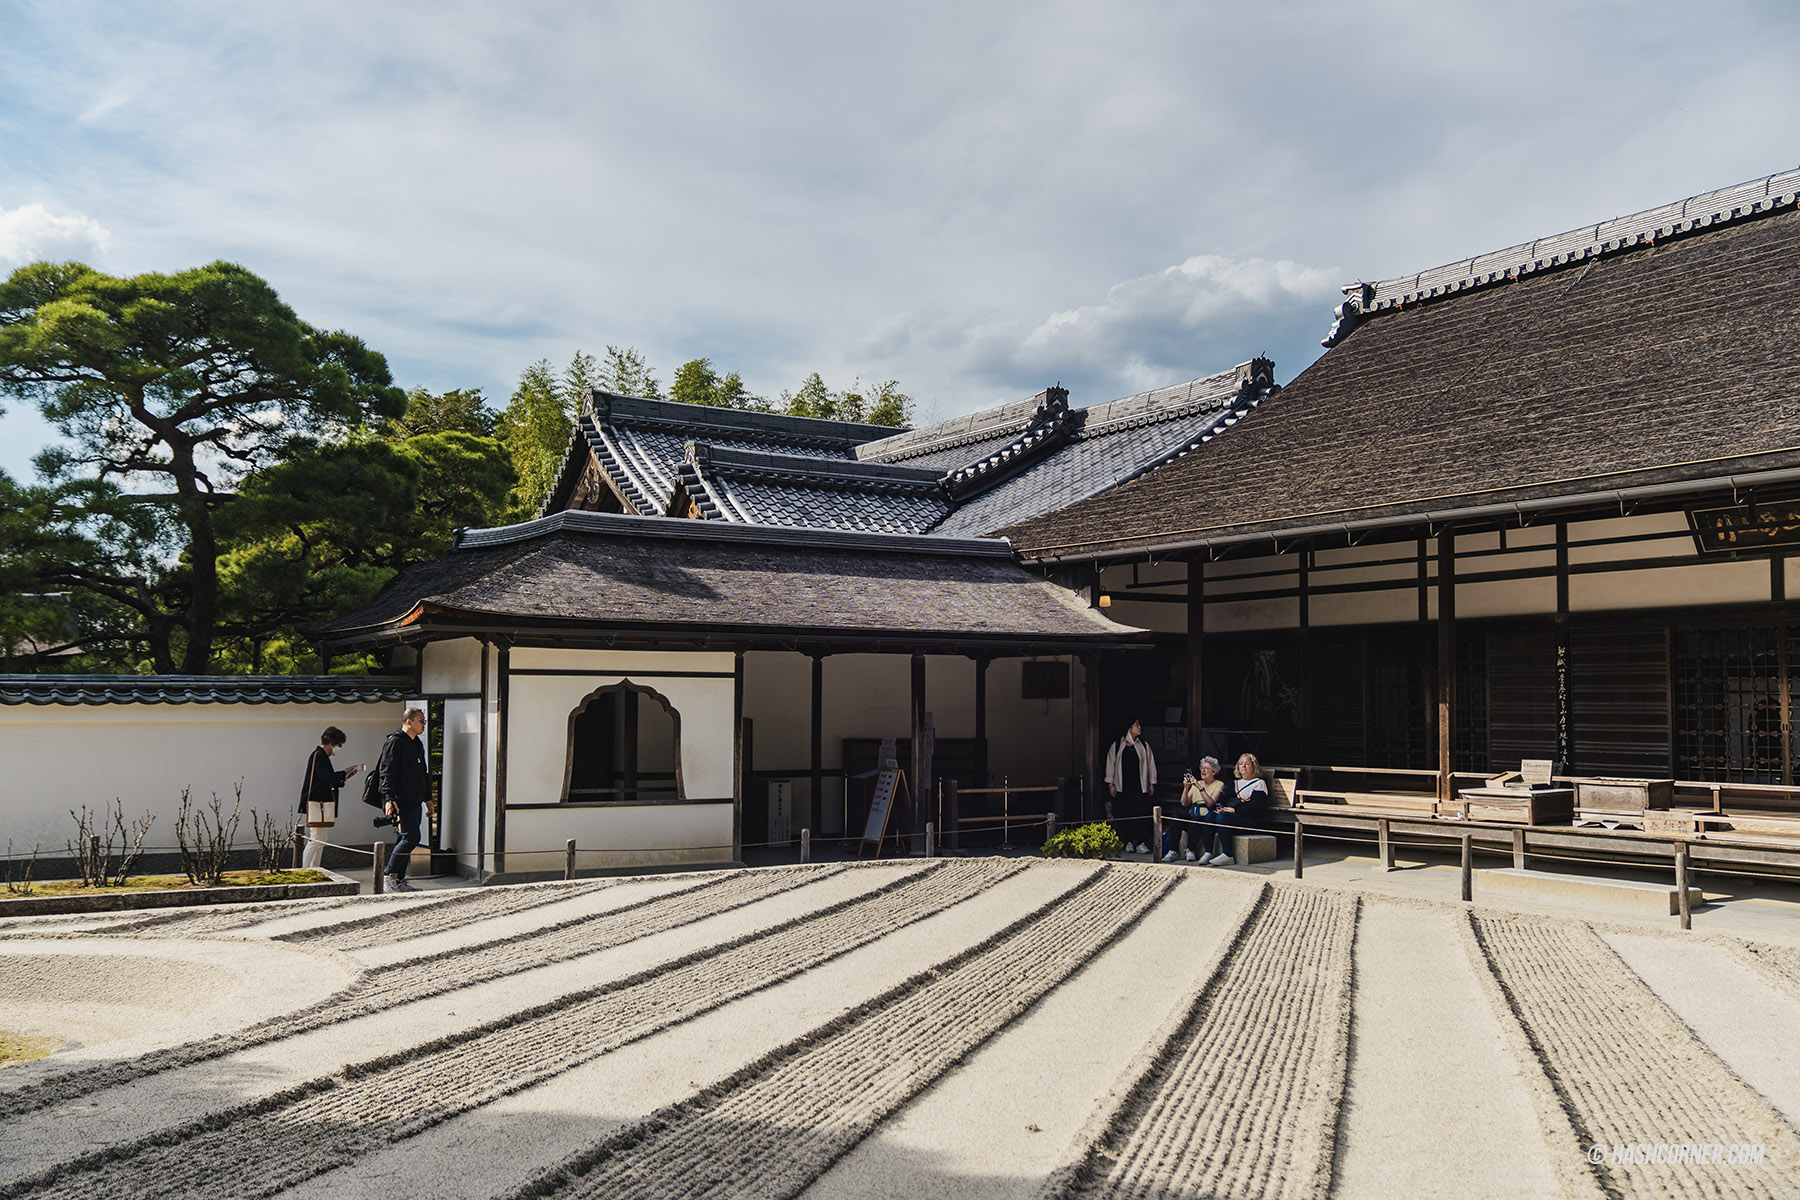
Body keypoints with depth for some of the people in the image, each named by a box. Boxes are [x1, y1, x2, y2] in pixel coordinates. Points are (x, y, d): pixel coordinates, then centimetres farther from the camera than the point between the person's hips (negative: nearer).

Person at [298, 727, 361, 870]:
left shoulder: (321, 756, 19)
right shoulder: (319, 756, -12)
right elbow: (328, 778, -23)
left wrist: (344, 776, 13)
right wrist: (345, 772, -13)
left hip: (322, 804, 11)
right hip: (316, 804, -11)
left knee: (319, 841, 12)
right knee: (316, 840, -11)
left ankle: (314, 871, 15)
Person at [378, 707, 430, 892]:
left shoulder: (417, 745, 20)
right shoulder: (395, 742, -8)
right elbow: (387, 773, -15)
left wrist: (427, 798, 26)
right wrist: (389, 799, -24)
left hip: (415, 802, 9)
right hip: (401, 802, -9)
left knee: (409, 839, 8)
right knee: (411, 837, -15)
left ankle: (399, 881, 13)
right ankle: (390, 876, -6)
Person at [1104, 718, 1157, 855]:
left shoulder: (1144, 746, 11)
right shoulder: (1117, 746, 5)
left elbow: (1151, 765, 15)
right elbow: (1110, 764, 6)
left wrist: (1152, 783, 10)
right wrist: (1110, 784, 2)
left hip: (1140, 786, 1)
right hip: (1123, 787, -1)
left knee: (1141, 813, -8)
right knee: (1125, 814, -1)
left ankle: (1142, 843, -7)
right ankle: (1128, 843, 9)